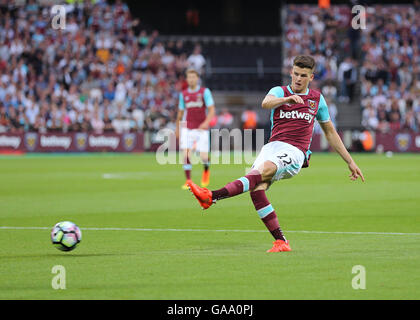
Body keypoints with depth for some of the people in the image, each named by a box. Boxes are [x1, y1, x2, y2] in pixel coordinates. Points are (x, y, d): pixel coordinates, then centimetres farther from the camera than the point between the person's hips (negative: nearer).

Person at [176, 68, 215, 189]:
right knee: (186, 154, -13)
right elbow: (180, 112, 18)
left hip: (202, 129, -2)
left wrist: (206, 122, -25)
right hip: (187, 128, 2)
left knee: (203, 156, -6)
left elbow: (212, 110, -8)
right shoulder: (183, 94, 8)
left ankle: (206, 170, 28)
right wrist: (177, 129, 21)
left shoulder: (205, 92, -2)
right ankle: (188, 181, -6)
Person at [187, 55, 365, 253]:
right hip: (272, 147, 2)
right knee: (257, 188, -25)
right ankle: (280, 241, -22)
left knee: (264, 169, -32)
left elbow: (330, 132, 28)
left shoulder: (317, 99, 18)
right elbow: (266, 103, -12)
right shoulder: (280, 92, 13)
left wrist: (350, 162, 29)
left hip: (295, 152, -2)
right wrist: (288, 99, -33)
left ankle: (212, 197, -48)